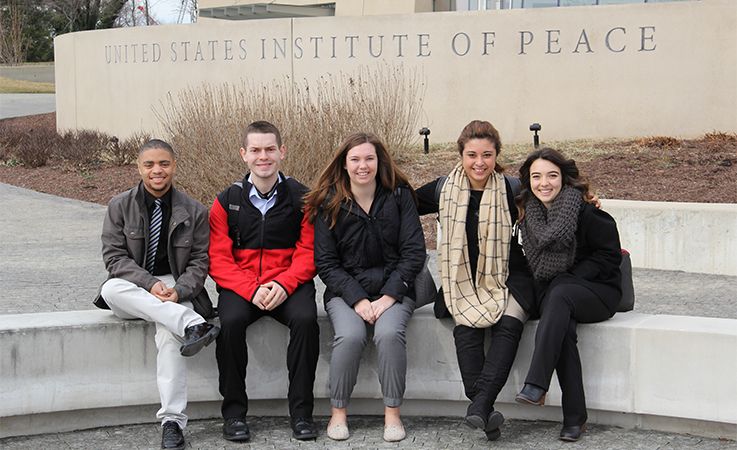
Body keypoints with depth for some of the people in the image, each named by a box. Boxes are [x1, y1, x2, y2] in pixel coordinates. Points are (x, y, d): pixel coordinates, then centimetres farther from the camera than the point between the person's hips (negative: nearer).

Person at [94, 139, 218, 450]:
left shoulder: (194, 211, 4)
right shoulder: (120, 206, 4)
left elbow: (199, 261, 3)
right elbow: (114, 256, -2)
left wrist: (178, 290, -17)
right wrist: (150, 284, -18)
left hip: (176, 289, -1)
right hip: (132, 290, 1)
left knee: (169, 331, -34)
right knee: (111, 288, -35)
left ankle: (172, 422, -32)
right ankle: (192, 324, -43)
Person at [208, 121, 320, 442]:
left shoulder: (301, 198, 4)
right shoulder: (226, 202, 5)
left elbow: (309, 252, -1)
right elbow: (218, 259, -1)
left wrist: (284, 284, -19)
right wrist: (251, 289, -17)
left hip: (289, 284, 0)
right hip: (240, 286, 1)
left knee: (305, 319, -31)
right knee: (229, 321, -30)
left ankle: (301, 411, -17)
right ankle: (234, 412, -15)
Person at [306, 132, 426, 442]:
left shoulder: (399, 195, 2)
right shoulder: (329, 203, 1)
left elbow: (414, 252, -2)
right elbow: (326, 262, -2)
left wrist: (389, 297, -12)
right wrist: (358, 300, -14)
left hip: (393, 290, 0)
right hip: (346, 290, 0)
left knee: (390, 333, -31)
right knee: (350, 336, -30)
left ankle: (392, 414, -15)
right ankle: (338, 413, -11)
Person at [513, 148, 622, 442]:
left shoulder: (586, 212, -11)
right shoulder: (528, 213, 4)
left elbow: (610, 255, -7)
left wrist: (570, 278, -14)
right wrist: (544, 285, -3)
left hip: (597, 290, -3)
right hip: (552, 293, 4)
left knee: (559, 295, -37)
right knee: (561, 330, -31)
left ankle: (536, 385, -43)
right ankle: (574, 417, -29)